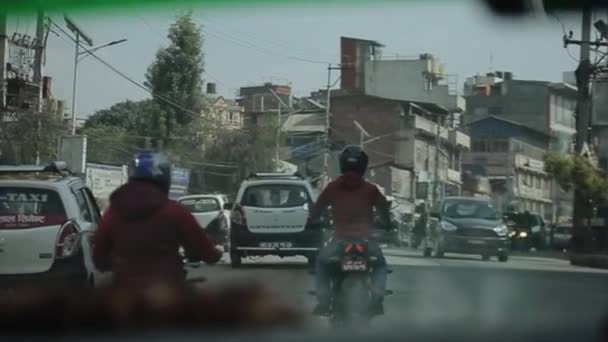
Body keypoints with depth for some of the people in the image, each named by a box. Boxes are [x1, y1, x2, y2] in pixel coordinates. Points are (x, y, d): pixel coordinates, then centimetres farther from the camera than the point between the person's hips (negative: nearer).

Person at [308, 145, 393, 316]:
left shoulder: (332, 187, 3)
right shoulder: (370, 189, 3)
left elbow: (317, 208, 12)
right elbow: (384, 208, 15)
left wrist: (311, 221, 34)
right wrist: (387, 224, 37)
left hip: (340, 241, 0)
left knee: (322, 262, 30)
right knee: (380, 265, 31)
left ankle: (323, 300, 11)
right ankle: (376, 299, 6)